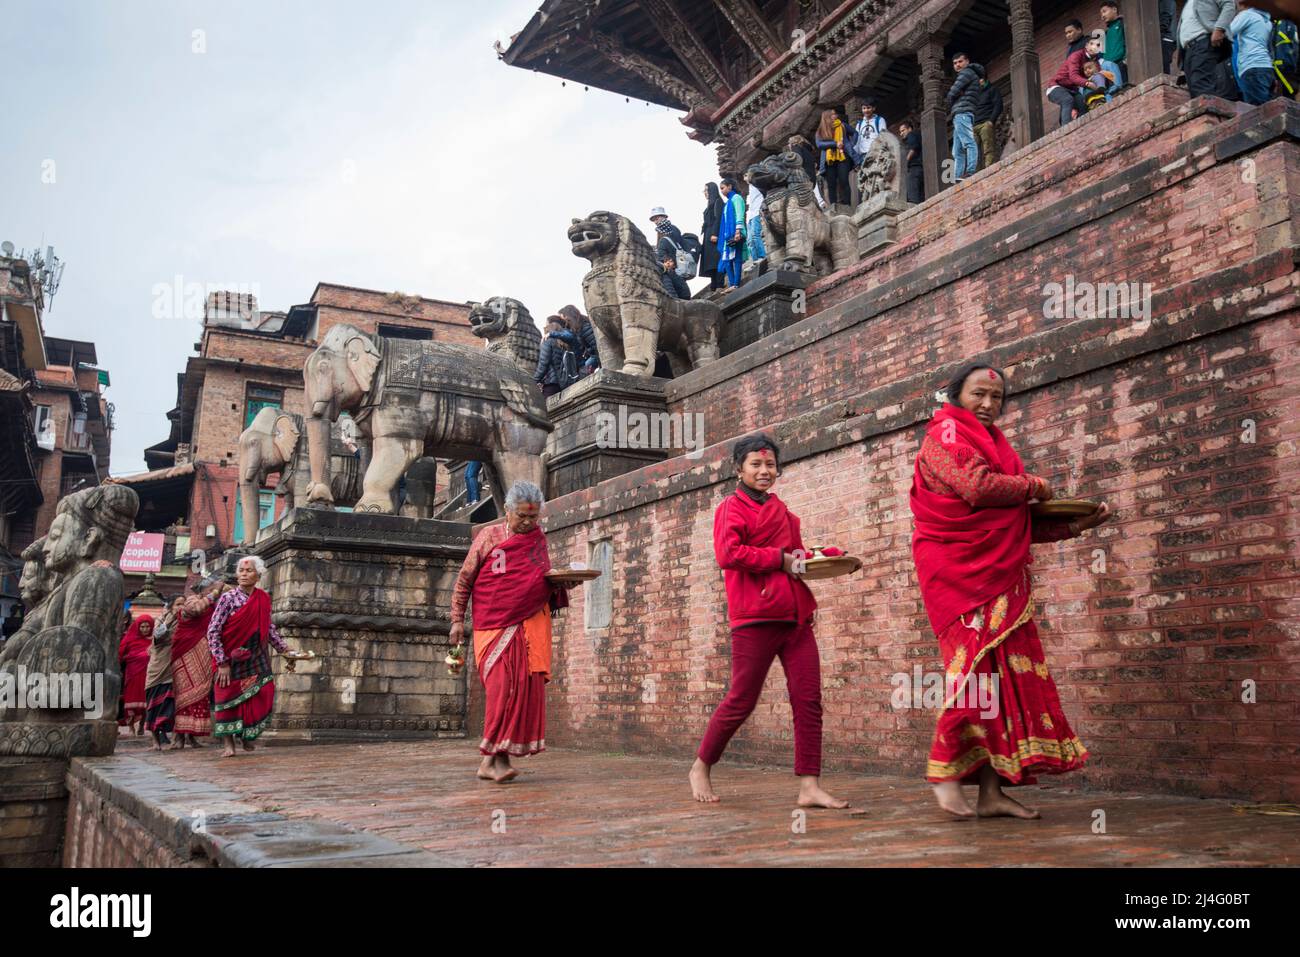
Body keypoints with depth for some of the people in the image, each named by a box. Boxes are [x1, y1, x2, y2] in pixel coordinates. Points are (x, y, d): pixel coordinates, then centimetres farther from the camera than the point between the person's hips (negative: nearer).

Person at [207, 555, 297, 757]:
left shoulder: (263, 599, 2)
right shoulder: (228, 598, -11)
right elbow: (213, 631, -13)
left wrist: (283, 648, 10)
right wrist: (222, 663, -16)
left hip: (257, 657, 3)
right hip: (232, 658, -3)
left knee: (264, 693, -4)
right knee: (229, 697, -1)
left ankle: (247, 735, 17)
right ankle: (229, 743, 10)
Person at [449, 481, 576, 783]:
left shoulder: (539, 539, 13)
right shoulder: (489, 536, 4)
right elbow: (464, 580, 7)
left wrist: (563, 582, 2)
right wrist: (457, 620, 2)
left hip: (531, 625, 3)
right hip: (494, 625, -3)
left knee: (527, 686, -4)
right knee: (501, 684, -14)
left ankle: (493, 758, 3)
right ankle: (495, 757, -10)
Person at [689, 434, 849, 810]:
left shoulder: (781, 511, 23)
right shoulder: (732, 507, 0)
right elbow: (727, 553, -16)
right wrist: (780, 558, -16)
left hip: (795, 616, 7)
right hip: (755, 617, -7)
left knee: (809, 700, -2)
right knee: (741, 701, -1)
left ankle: (809, 786, 0)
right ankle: (701, 766, 19)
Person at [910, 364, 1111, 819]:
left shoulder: (996, 445, 24)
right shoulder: (945, 435, 0)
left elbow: (1024, 523, 22)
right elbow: (978, 487, -18)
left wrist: (1076, 525, 10)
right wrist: (1034, 486, -2)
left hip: (1000, 571, 7)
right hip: (957, 568, -7)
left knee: (1006, 671, 0)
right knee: (976, 663, -13)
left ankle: (992, 790, 2)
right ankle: (944, 770, -2)